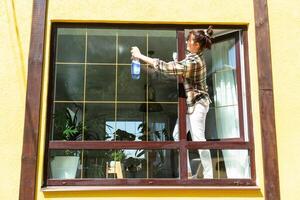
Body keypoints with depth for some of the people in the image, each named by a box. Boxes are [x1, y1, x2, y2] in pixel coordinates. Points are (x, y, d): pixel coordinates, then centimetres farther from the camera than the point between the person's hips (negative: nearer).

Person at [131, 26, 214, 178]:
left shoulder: (193, 62, -24)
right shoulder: (194, 57, 7)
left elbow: (166, 67, -27)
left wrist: (140, 56, -21)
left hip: (197, 104, -10)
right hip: (189, 103, 10)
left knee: (198, 138, -9)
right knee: (177, 135, 11)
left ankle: (209, 176, 1)